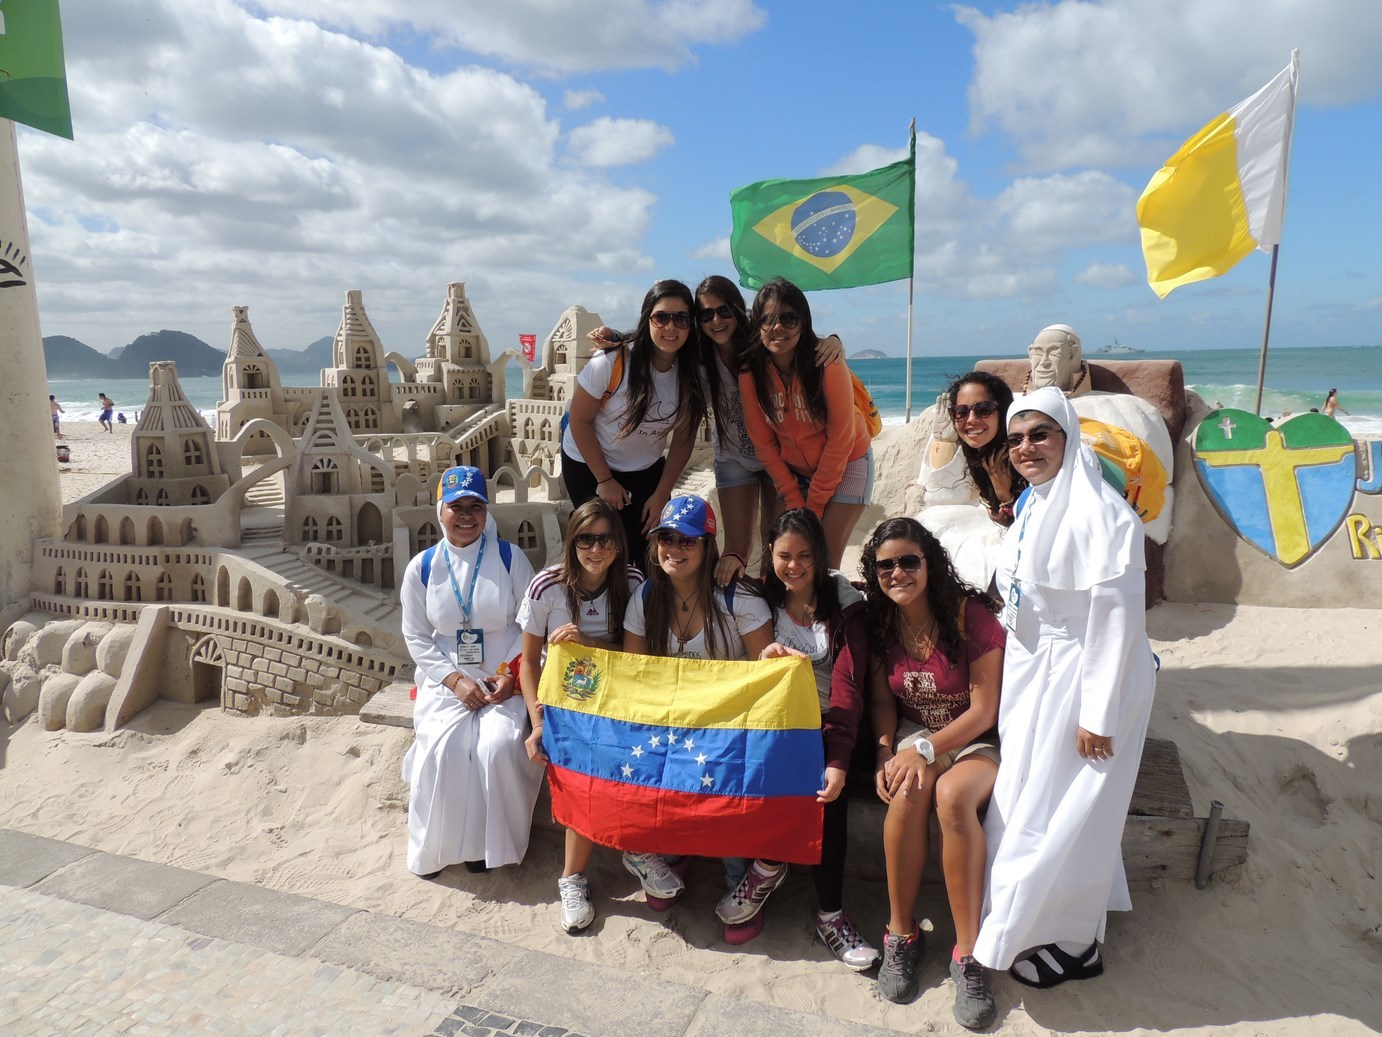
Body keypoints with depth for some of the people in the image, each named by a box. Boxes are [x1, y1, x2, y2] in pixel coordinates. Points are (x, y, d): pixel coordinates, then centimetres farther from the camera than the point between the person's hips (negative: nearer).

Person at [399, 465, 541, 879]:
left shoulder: (511, 559, -2)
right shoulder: (422, 568, 2)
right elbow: (417, 638, 4)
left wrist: (511, 675, -13)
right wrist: (456, 681, -9)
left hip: (503, 679, -1)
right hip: (446, 680, 1)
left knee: (498, 745, -26)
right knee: (441, 748, -24)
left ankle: (488, 842, -3)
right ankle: (432, 845, -1)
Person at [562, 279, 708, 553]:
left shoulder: (692, 375, -13)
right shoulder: (612, 362, -26)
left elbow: (683, 441, -4)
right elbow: (580, 421, -16)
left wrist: (661, 495, -4)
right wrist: (605, 480, -11)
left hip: (647, 471, 4)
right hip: (589, 466, -3)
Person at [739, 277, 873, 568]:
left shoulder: (827, 364, -23)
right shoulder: (751, 372, -13)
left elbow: (840, 439, -18)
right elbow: (763, 443, -6)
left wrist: (815, 503, -14)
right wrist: (794, 501, -7)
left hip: (846, 464, -3)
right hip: (793, 471, 3)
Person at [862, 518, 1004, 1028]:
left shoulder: (970, 614, -15)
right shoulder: (881, 623, -1)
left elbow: (984, 709, -15)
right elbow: (883, 701, 5)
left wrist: (925, 749, -23)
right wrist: (886, 752, -13)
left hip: (976, 739, -3)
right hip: (914, 736, 3)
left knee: (952, 794, -35)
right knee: (908, 792, -31)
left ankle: (968, 952, -23)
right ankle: (901, 933, -13)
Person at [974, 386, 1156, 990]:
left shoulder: (1100, 515, -22)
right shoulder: (1033, 505, 6)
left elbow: (1117, 619, -22)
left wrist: (1097, 714, -21)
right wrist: (1013, 673, 17)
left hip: (1078, 678, -8)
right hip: (1032, 674, 9)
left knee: (1060, 810, 4)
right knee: (1027, 800, 18)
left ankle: (1070, 945, 25)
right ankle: (1034, 923, 38)